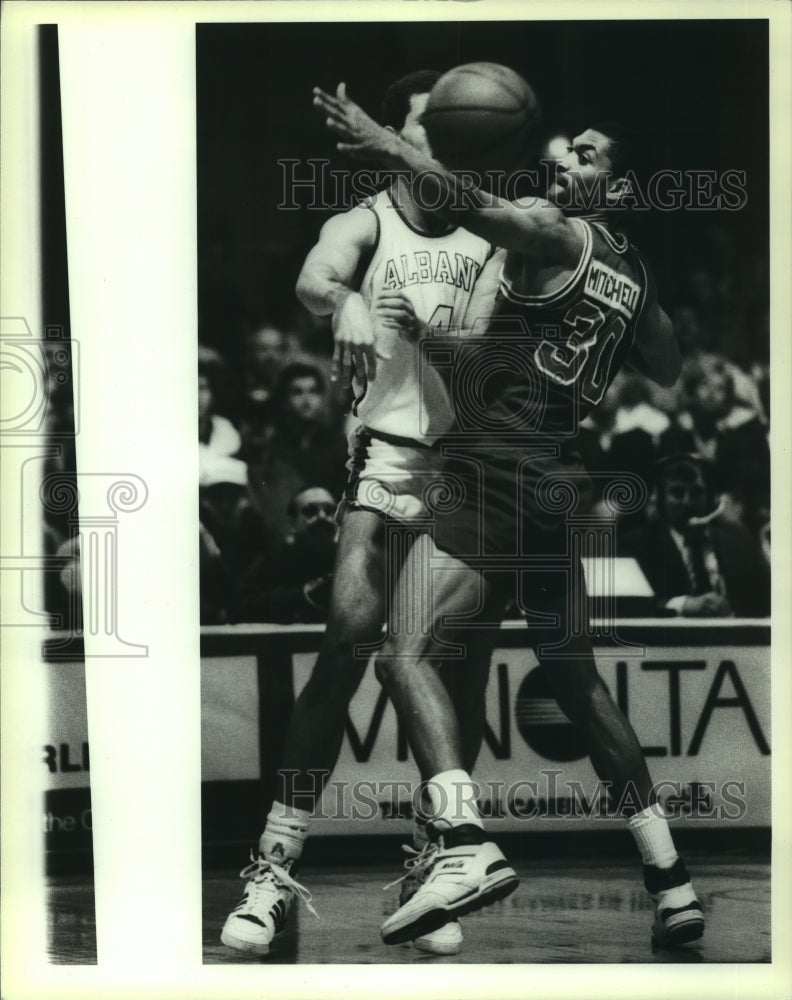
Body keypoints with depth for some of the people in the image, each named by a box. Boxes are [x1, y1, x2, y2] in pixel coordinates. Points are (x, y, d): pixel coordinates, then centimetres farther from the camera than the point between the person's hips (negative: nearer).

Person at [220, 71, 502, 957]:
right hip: (392, 449, -3)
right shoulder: (365, 224, 2)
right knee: (350, 633, -18)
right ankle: (275, 865, -16)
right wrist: (348, 305, -44)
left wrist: (425, 323, -23)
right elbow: (314, 277, -21)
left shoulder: (488, 240, 12)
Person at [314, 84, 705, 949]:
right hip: (557, 491, 8)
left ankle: (464, 844, -36)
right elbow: (668, 371, 35)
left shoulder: (557, 235, -5)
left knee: (407, 656, -18)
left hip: (495, 481, -8)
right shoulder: (633, 278, 18)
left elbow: (475, 206, -24)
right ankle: (669, 879, 20)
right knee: (579, 687, 18)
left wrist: (386, 146, -27)